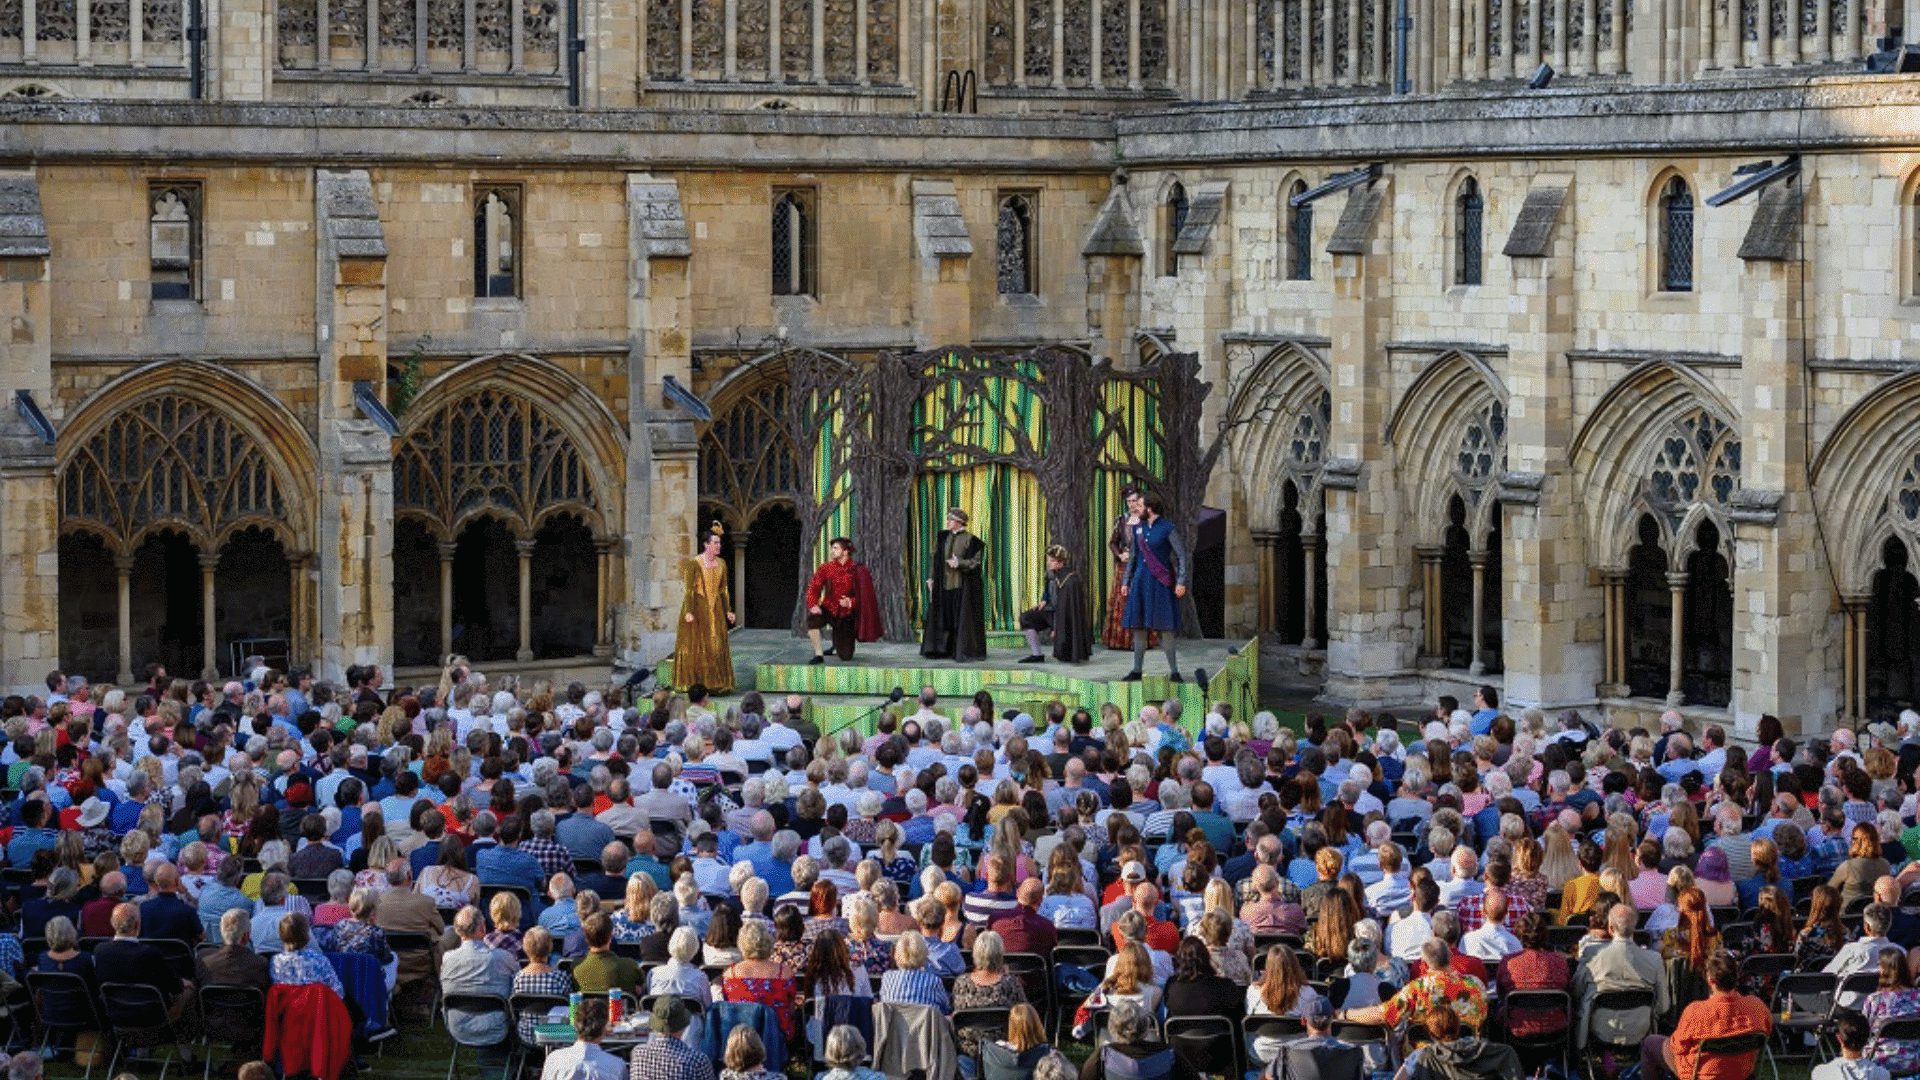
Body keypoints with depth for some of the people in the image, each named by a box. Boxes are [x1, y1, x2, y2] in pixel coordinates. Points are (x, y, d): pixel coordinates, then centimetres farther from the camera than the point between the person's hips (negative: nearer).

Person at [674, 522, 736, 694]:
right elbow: (689, 589, -12)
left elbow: (724, 590, 13)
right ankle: (695, 684, 2)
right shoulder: (694, 563, -9)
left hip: (715, 610, 6)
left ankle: (714, 684, 9)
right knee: (696, 646, -3)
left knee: (717, 646, 4)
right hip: (698, 608, -6)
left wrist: (728, 610, 9)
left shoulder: (721, 564, 9)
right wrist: (689, 611, -19)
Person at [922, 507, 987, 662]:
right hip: (944, 583, 5)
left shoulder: (970, 539, -5)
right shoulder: (942, 537, 10)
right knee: (943, 617, 5)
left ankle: (965, 651, -1)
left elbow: (976, 561, -9)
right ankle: (943, 650, 9)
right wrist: (931, 577, 2)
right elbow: (935, 559, 11)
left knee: (963, 618, -5)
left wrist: (959, 563, -24)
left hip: (962, 585, -5)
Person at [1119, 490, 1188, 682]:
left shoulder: (1167, 528, -8)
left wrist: (1181, 582, -16)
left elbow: (1182, 556, -9)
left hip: (1161, 583, -5)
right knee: (1138, 626, 4)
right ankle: (1137, 670, 8)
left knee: (1166, 626, -7)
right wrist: (1126, 582, 14)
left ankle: (1174, 671, -2)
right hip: (1141, 581, 5)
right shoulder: (1138, 528, 10)